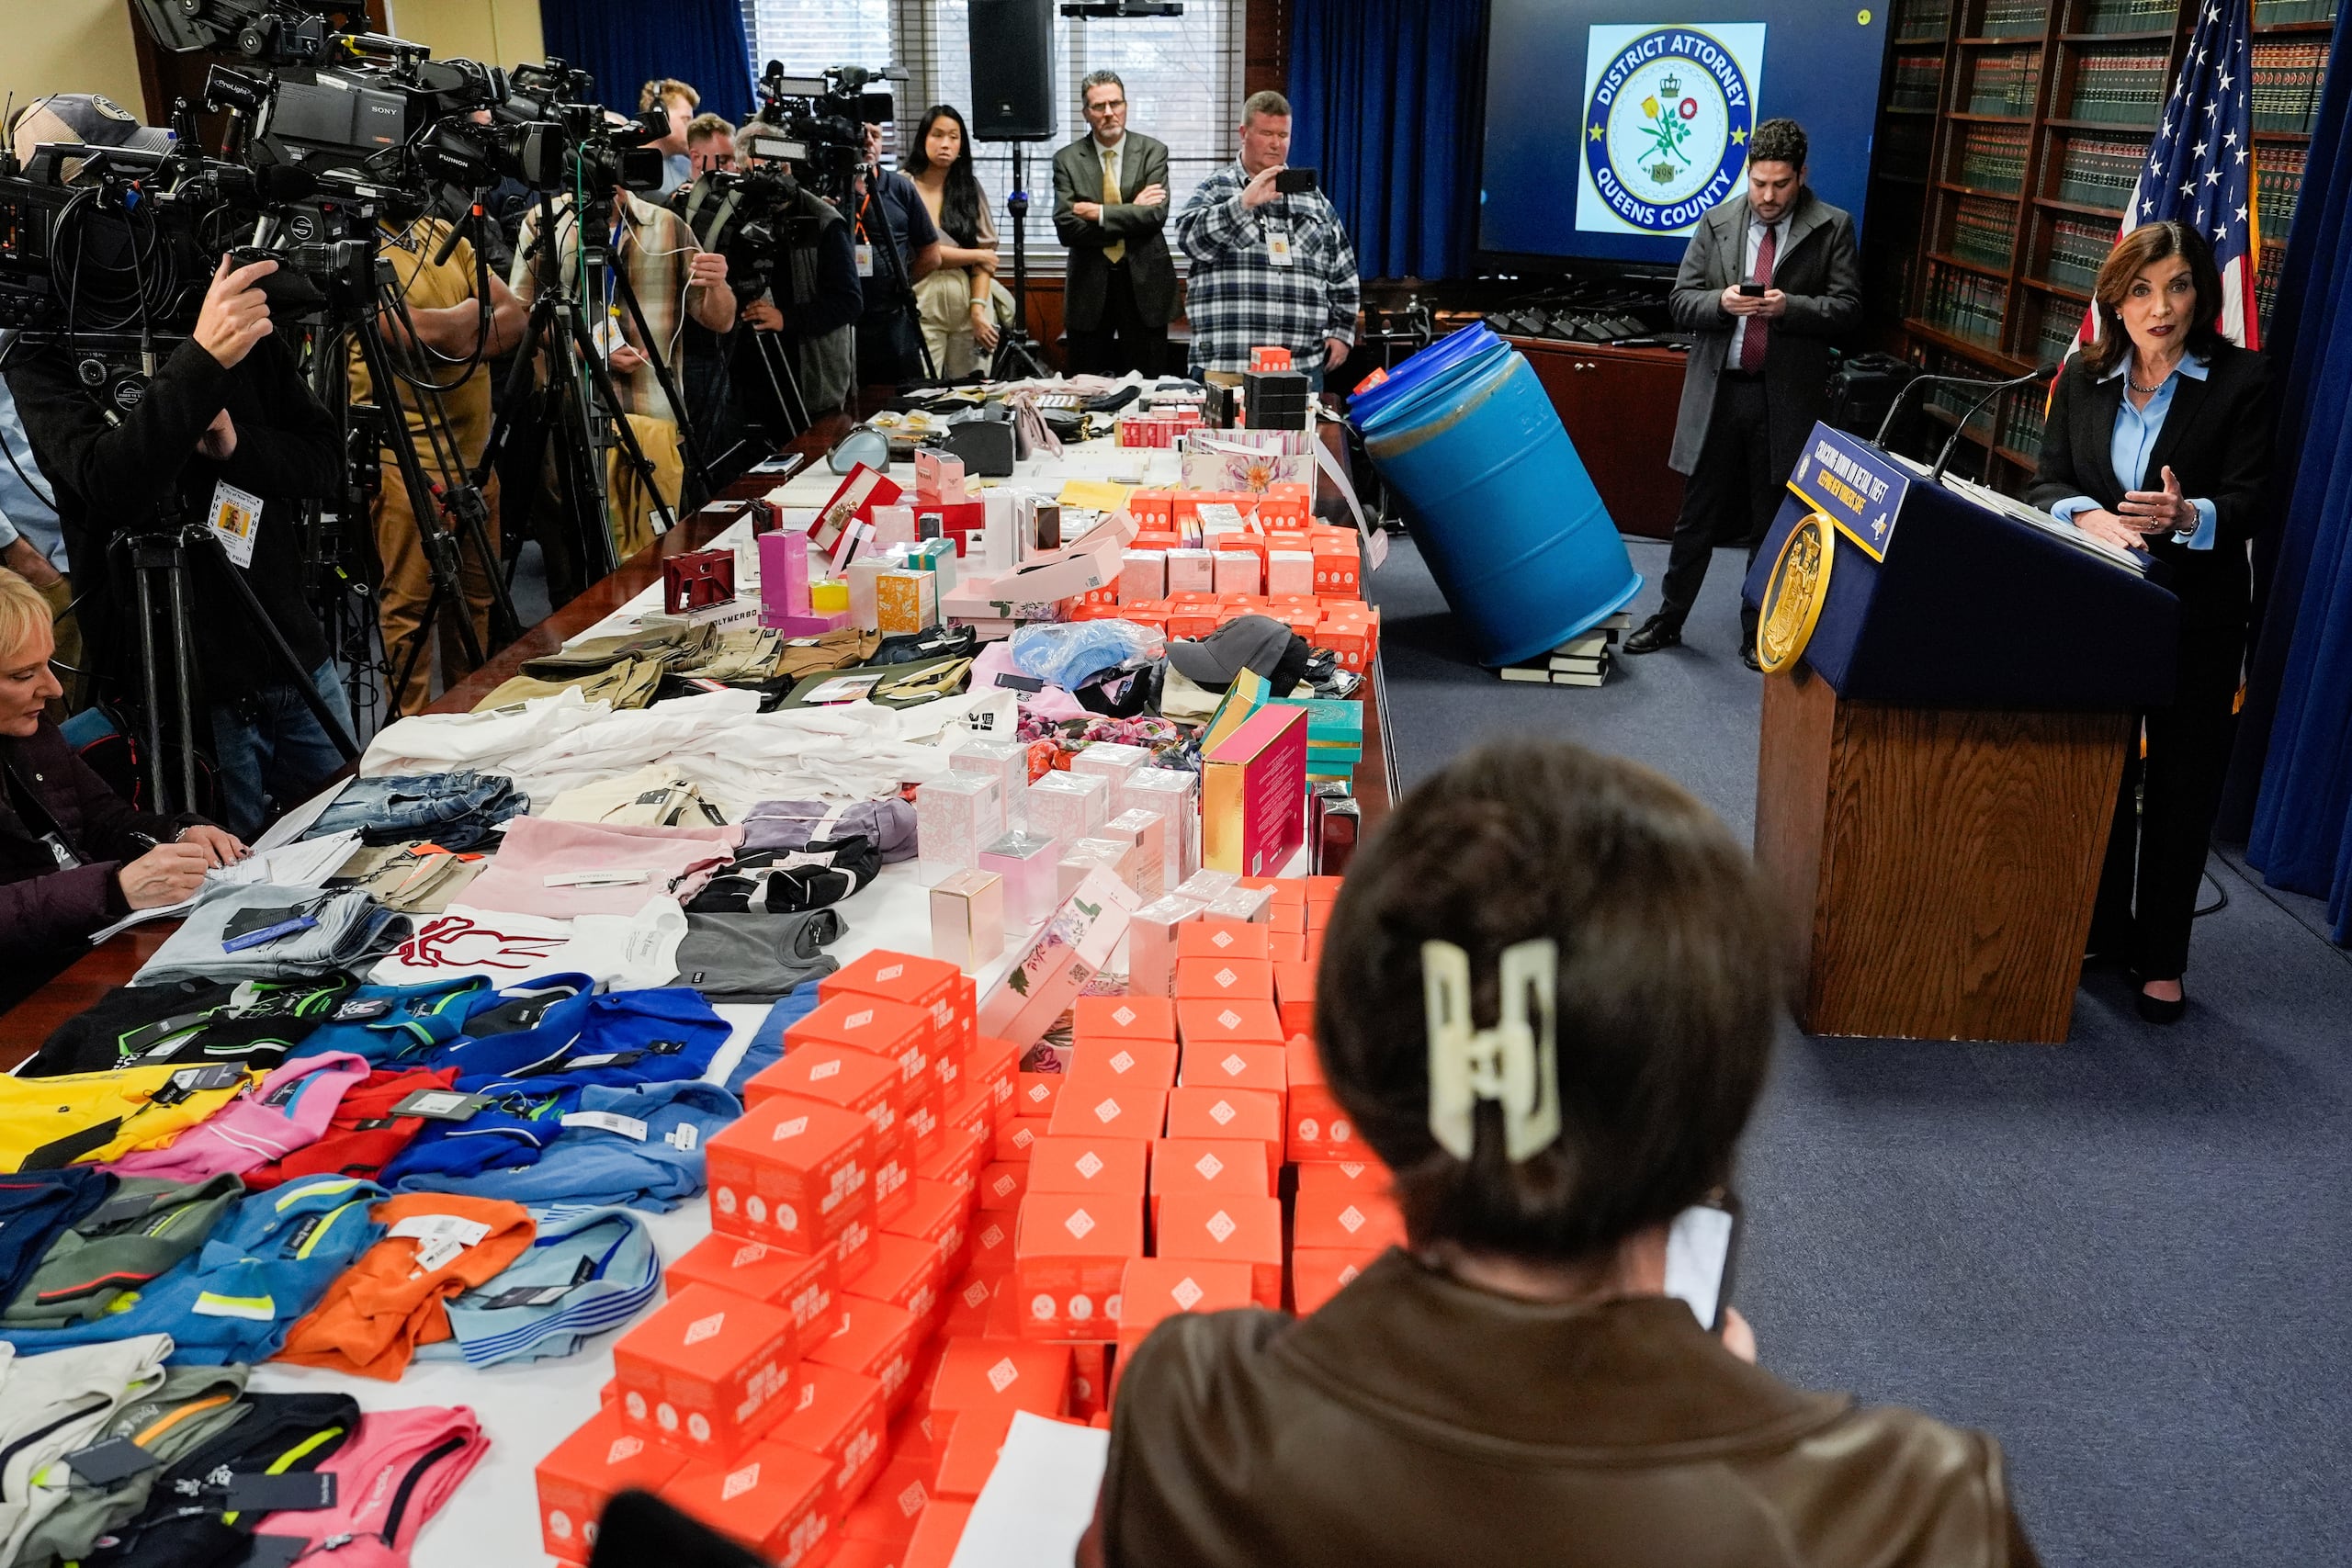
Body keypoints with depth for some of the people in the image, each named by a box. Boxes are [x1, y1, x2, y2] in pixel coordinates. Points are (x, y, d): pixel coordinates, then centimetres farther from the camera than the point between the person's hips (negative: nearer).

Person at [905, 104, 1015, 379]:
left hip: (969, 306, 3)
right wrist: (976, 256, 0)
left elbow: (986, 250, 3)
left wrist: (978, 308, -8)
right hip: (924, 305, -3)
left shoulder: (970, 189, 11)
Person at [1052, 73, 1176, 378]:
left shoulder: (1153, 152, 3)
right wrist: (1130, 214, -11)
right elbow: (1066, 227, -9)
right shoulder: (1067, 160, 3)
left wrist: (1098, 212, -13)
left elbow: (1156, 214, -11)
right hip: (1089, 285, 1)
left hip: (1144, 284, 0)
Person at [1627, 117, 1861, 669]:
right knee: (1696, 517, 9)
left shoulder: (1832, 228, 0)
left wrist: (1789, 306, -20)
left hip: (1786, 397, -1)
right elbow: (1681, 302, 4)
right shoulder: (1717, 222, 5)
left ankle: (1757, 636, 20)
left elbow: (1846, 309, -3)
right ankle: (1668, 620, 22)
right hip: (1718, 391, 1)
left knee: (1772, 523, 8)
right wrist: (1721, 302, -17)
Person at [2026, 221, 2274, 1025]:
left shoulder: (2242, 380, -6)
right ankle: (2099, 931, 28)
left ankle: (2161, 959, 17)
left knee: (2180, 786, 5)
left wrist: (2187, 517, -33)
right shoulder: (2083, 376, 4)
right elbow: (2045, 480, 0)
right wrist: (2088, 516, -22)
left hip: (2197, 619, -3)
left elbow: (2248, 506, -11)